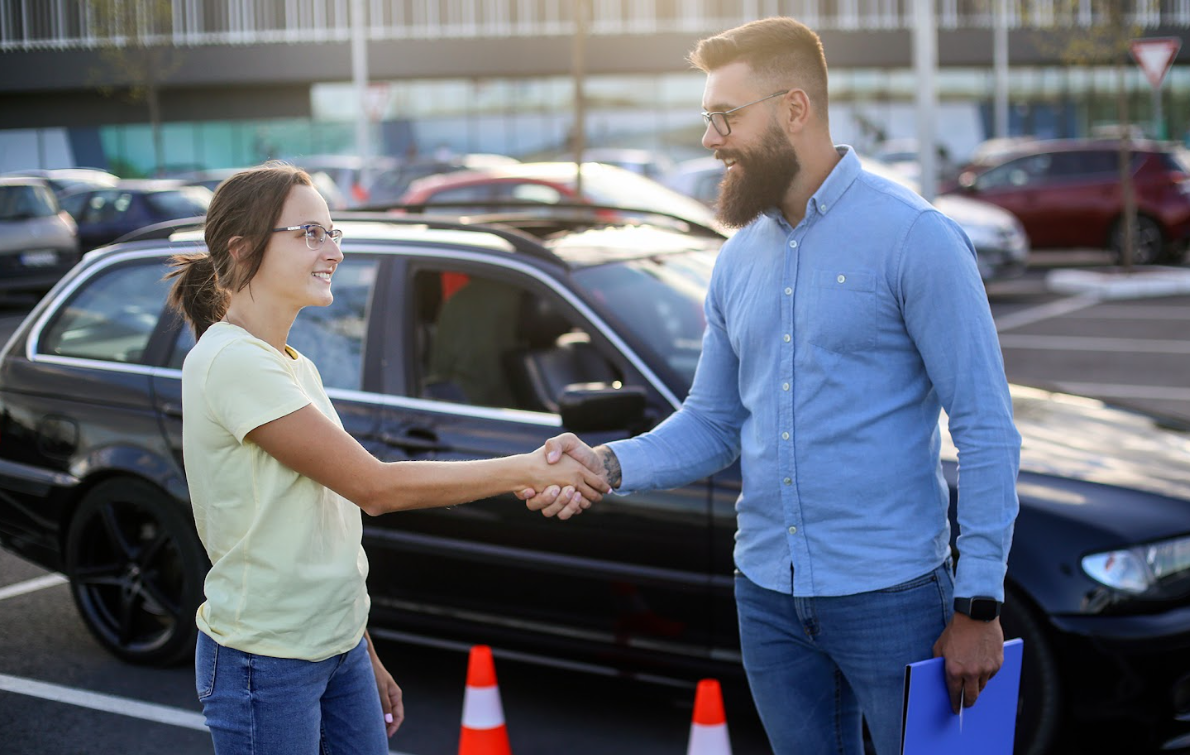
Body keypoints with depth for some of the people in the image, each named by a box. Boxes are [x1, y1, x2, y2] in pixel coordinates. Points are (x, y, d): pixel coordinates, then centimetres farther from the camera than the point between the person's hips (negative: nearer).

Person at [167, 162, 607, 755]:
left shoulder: (295, 368, 9)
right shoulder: (231, 362, -19)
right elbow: (373, 487, -20)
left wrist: (364, 656, 12)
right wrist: (527, 471, -17)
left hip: (339, 649, 8)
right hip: (267, 667, -8)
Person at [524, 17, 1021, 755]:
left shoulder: (913, 236, -11)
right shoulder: (739, 259, 9)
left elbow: (987, 429, -12)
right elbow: (710, 425, 11)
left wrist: (979, 604, -14)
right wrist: (610, 464, -8)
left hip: (890, 593, -6)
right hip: (768, 595, 6)